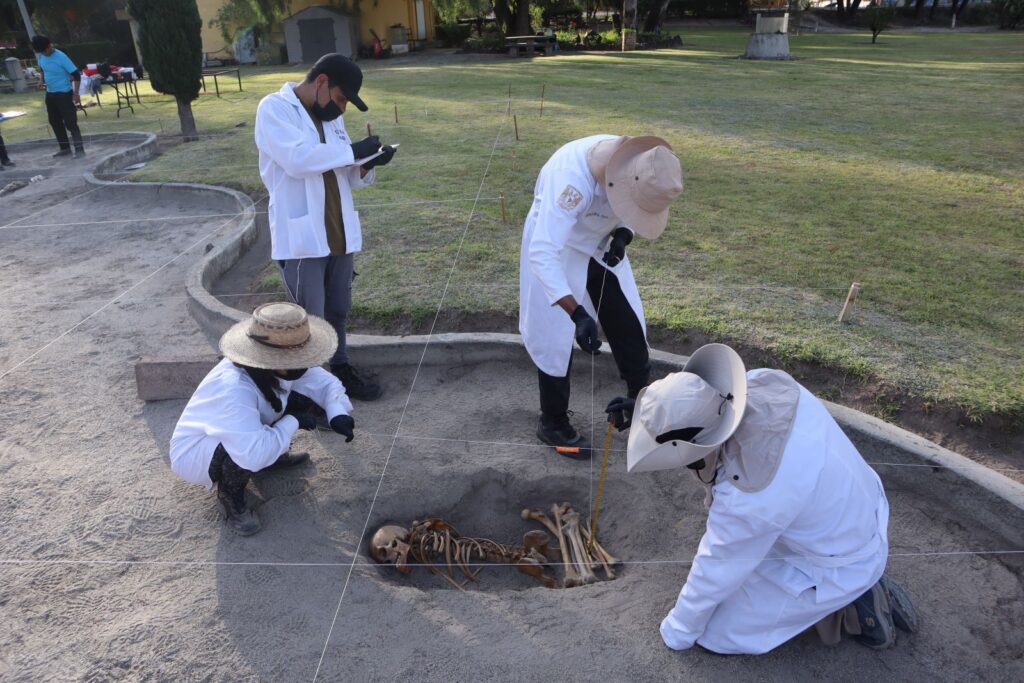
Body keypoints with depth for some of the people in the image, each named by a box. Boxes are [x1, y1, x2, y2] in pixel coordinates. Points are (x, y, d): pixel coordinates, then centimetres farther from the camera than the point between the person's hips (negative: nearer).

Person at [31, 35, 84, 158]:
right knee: (55, 122, 13)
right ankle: (65, 149, 22)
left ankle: (80, 150, -6)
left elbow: (76, 74, -18)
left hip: (64, 94, -8)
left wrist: (76, 93, -22)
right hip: (50, 94, 8)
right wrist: (42, 81, 7)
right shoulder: (40, 56, 3)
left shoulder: (61, 57, -17)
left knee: (70, 123, -10)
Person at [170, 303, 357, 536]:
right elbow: (253, 455, -49)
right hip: (194, 452, -7)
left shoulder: (279, 365, -19)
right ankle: (229, 493, -3)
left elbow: (326, 382, -8)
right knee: (250, 454, -36)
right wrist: (293, 422, -32)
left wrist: (338, 413, -29)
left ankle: (273, 456, 15)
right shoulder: (234, 388, -41)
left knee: (298, 405, -7)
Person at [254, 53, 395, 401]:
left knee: (338, 311, 18)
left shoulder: (330, 116, 15)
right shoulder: (274, 108, -7)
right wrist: (353, 150, -18)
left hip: (338, 233, 7)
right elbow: (298, 158, -24)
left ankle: (339, 369, 34)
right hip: (301, 237, -7)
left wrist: (367, 165, -3)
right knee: (310, 319, 0)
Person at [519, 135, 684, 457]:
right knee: (555, 338, 0)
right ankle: (552, 424, 20)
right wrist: (577, 313, -50)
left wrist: (622, 235, -19)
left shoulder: (638, 161, -19)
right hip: (556, 248, -6)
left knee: (629, 326, 10)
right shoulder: (573, 177, -39)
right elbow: (542, 253, -44)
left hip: (601, 246, 6)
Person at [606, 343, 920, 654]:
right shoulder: (765, 382, -23)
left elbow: (714, 575, -18)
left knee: (715, 633, 3)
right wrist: (656, 414, -8)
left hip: (839, 568, -7)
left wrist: (679, 630, -1)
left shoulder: (747, 500, -38)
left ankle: (841, 603, 6)